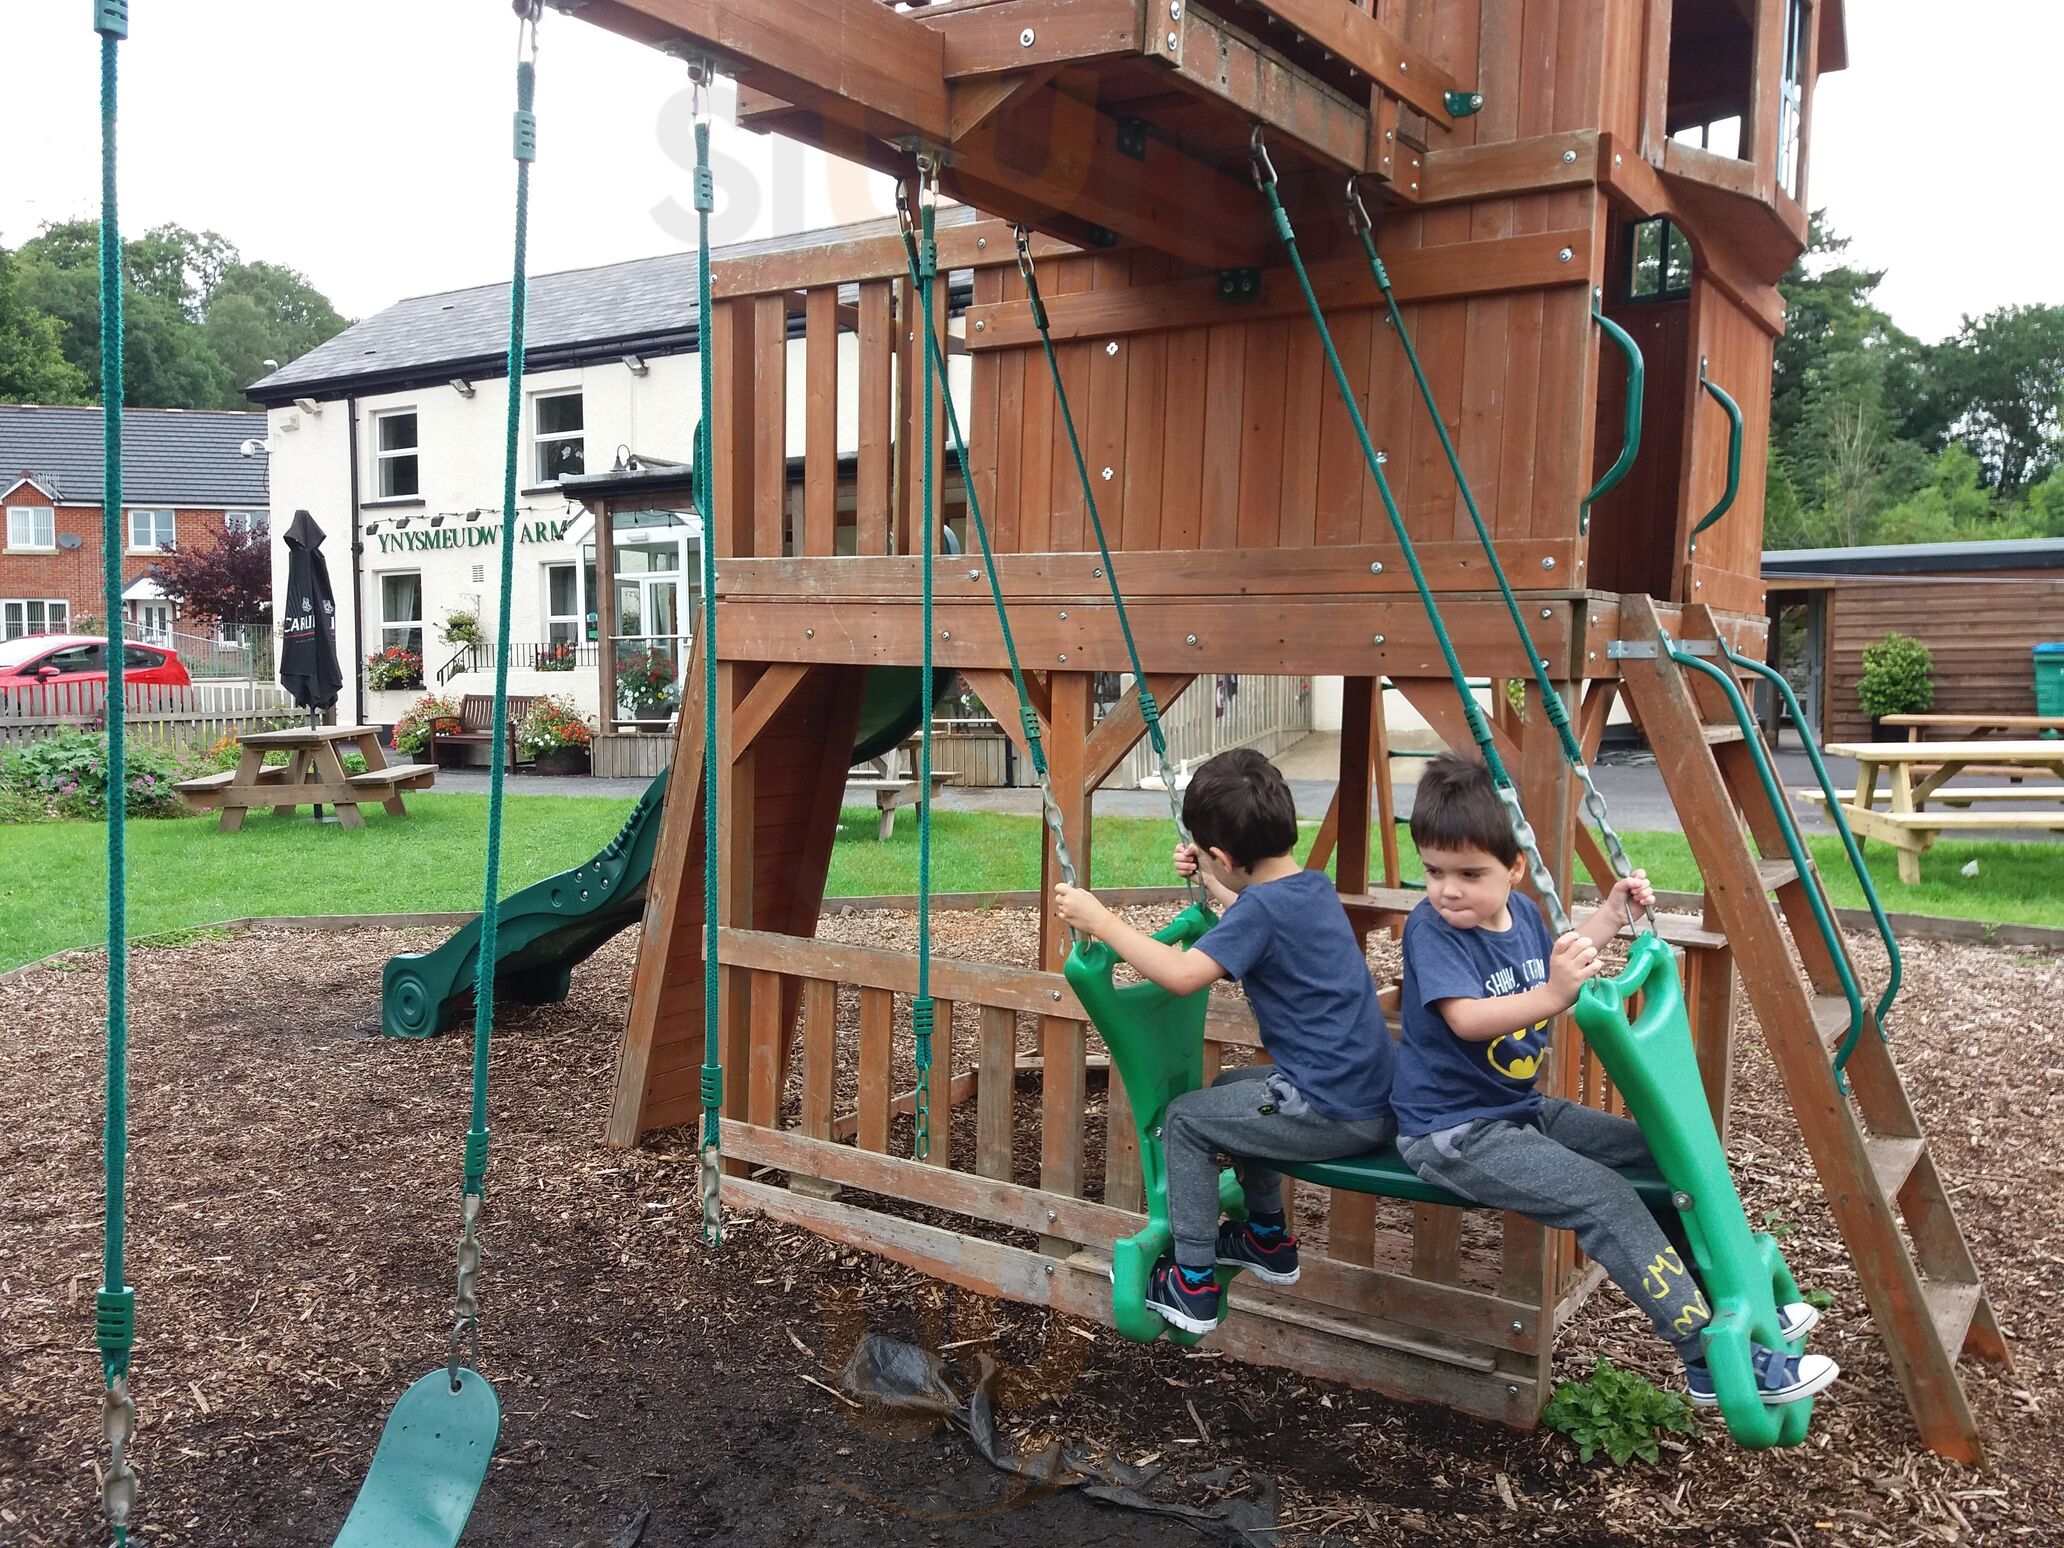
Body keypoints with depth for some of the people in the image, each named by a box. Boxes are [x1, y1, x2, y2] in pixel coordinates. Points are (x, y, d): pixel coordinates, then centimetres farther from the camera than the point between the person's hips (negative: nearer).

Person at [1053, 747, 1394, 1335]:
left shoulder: (1263, 906, -20)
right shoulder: (1313, 886, 7)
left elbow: (1181, 973, -28)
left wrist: (1101, 920, -19)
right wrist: (1213, 885, 30)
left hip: (1335, 1115, -9)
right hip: (1375, 1098, 9)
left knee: (1185, 1119, 4)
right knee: (1232, 1090, 28)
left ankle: (1193, 1285, 11)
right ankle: (1268, 1239, 37)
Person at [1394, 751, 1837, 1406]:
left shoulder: (1523, 912, 3)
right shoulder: (1429, 929, -21)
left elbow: (1551, 962, 24)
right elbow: (1466, 1018, -35)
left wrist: (1609, 916, 14)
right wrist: (1551, 996, -48)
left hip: (1520, 1107, 9)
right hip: (1452, 1131, -9)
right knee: (1603, 1198, -21)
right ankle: (1713, 1357, -15)